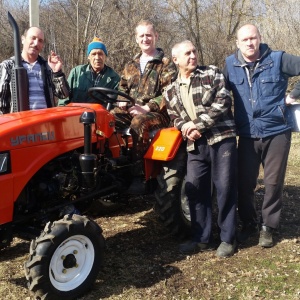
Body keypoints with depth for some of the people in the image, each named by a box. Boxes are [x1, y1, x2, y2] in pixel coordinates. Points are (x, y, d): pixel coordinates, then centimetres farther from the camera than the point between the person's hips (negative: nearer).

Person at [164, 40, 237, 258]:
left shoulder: (212, 73, 1)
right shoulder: (171, 91, 14)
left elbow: (223, 102, -10)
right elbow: (175, 118, 16)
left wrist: (197, 123, -15)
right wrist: (186, 129, -8)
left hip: (222, 138, -4)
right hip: (196, 144, 4)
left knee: (225, 188, -2)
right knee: (195, 189, 5)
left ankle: (228, 238, 13)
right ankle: (202, 238, 19)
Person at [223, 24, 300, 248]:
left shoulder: (278, 59, -7)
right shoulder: (230, 64, 3)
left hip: (277, 132, -2)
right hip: (247, 135, 2)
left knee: (273, 182, 6)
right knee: (244, 182, 5)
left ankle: (268, 227, 22)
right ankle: (249, 224, 25)